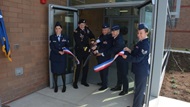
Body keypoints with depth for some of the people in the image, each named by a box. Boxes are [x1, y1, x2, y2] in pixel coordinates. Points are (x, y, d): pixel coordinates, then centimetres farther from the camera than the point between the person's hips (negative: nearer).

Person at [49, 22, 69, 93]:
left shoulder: (64, 37, 7)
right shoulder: (52, 37, 2)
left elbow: (67, 46, 6)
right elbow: (52, 47, -6)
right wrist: (59, 52, -16)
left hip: (62, 57, 1)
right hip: (54, 57, 0)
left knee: (63, 71, 3)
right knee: (55, 72, 5)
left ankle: (64, 85, 21)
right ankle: (56, 86, 22)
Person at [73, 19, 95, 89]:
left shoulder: (87, 30, 3)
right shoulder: (76, 32, -14)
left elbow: (92, 36, 19)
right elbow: (78, 43, -21)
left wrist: (92, 40, -1)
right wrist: (85, 48, -25)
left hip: (86, 51, 6)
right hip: (79, 51, -6)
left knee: (86, 66, 12)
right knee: (78, 67, -3)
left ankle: (84, 81, 28)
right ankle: (75, 82, 11)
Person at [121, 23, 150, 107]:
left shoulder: (146, 44, -22)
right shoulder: (140, 42, 8)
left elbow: (138, 58, -24)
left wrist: (126, 57, -16)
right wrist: (129, 51, -1)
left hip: (142, 71, -10)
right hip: (139, 70, 10)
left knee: (139, 90, 4)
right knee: (140, 89, 24)